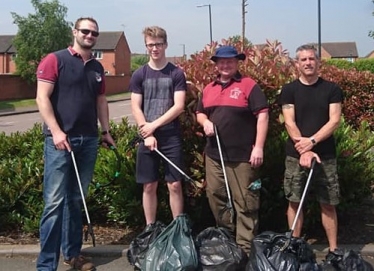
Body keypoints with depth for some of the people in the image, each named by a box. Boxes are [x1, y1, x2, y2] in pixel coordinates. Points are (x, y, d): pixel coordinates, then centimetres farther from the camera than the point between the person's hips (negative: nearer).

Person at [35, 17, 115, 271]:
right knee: (55, 201, -7)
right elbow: (42, 98, -9)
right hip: (61, 138, -6)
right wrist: (56, 131, -17)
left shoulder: (97, 68, 15)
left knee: (77, 199, 13)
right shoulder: (55, 60, -3)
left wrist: (106, 130, 14)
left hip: (89, 140, 6)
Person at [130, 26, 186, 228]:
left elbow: (179, 106, -6)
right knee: (149, 186, 7)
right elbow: (135, 108, 1)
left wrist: (153, 125, -11)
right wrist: (147, 134, -10)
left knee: (175, 185, 1)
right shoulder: (139, 75, 6)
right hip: (147, 137, 1)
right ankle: (150, 228, 18)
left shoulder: (176, 74, 1)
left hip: (171, 137, -1)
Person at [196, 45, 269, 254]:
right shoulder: (209, 89, 14)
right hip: (214, 154, 6)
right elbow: (200, 112, 25)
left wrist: (259, 147, -16)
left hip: (242, 155, -6)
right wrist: (205, 122, 0)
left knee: (244, 202, -1)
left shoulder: (248, 85, -4)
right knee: (215, 196, 14)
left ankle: (245, 246, 9)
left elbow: (263, 115, -10)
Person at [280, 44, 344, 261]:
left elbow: (335, 121, -5)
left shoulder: (331, 89, 4)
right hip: (296, 155, 0)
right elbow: (289, 123, -7)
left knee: (328, 203, 4)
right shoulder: (289, 90, 2)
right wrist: (304, 150, -17)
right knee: (295, 201, 4)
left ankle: (334, 249, 13)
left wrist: (312, 141, -18)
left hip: (325, 155, 0)